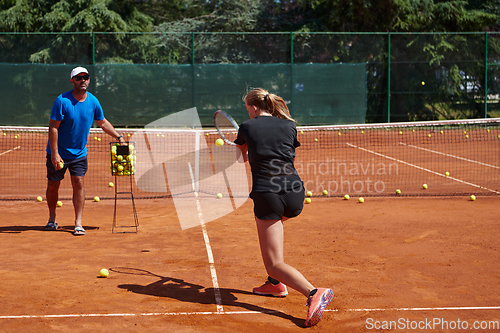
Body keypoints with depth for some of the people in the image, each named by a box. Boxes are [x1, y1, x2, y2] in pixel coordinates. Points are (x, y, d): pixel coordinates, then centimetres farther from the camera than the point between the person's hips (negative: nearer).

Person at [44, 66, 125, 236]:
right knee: (53, 186, 5)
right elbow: (53, 127, -17)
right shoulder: (62, 101, -17)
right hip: (58, 153, -3)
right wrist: (55, 153, -21)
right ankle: (52, 219, 26)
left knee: (78, 183, -7)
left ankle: (78, 223, -2)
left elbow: (102, 122, 15)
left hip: (79, 153, 3)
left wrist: (119, 136, 9)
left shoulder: (93, 101, -2)